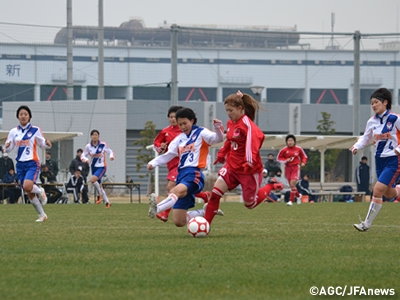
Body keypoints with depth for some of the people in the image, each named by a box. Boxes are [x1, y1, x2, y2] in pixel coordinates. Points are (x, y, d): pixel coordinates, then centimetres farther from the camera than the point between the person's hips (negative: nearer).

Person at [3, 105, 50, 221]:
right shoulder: (13, 132, 7)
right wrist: (6, 146, -14)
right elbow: (8, 149, 10)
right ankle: (42, 215, 19)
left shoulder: (35, 130, -1)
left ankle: (40, 191, 6)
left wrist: (47, 143, -18)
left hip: (32, 163, -4)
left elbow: (43, 144, 5)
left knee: (27, 186, -27)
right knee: (30, 194, 4)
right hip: (20, 164, 4)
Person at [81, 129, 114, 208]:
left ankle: (100, 195, -8)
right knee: (99, 186, 9)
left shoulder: (103, 145, -7)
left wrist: (111, 156, -19)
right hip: (94, 167, 4)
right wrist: (86, 159, -22)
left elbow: (110, 151, 4)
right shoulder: (88, 146, -2)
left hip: (102, 167, -4)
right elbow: (82, 156, 0)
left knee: (93, 179, -28)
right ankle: (107, 202, 22)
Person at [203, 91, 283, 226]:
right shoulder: (230, 123, 5)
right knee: (215, 192, -11)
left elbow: (256, 137, -35)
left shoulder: (247, 124, -20)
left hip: (249, 170, -7)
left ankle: (271, 187, 32)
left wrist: (250, 162, -44)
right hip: (232, 166, 7)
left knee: (249, 204, 7)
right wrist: (221, 154, 16)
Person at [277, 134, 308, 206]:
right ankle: (298, 196, 38)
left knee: (292, 183, -17)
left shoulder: (298, 149, -2)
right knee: (291, 185, 9)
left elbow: (304, 156, 13)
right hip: (288, 168, 2)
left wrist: (303, 162, -6)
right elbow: (279, 158, 4)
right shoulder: (284, 150, -4)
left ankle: (291, 200, -12)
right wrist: (286, 160, -13)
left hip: (295, 168, -2)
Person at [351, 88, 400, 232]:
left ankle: (367, 223, -9)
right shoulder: (372, 121, 4)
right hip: (380, 160, 7)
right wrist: (357, 146, -3)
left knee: (378, 190, -15)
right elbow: (366, 138, 15)